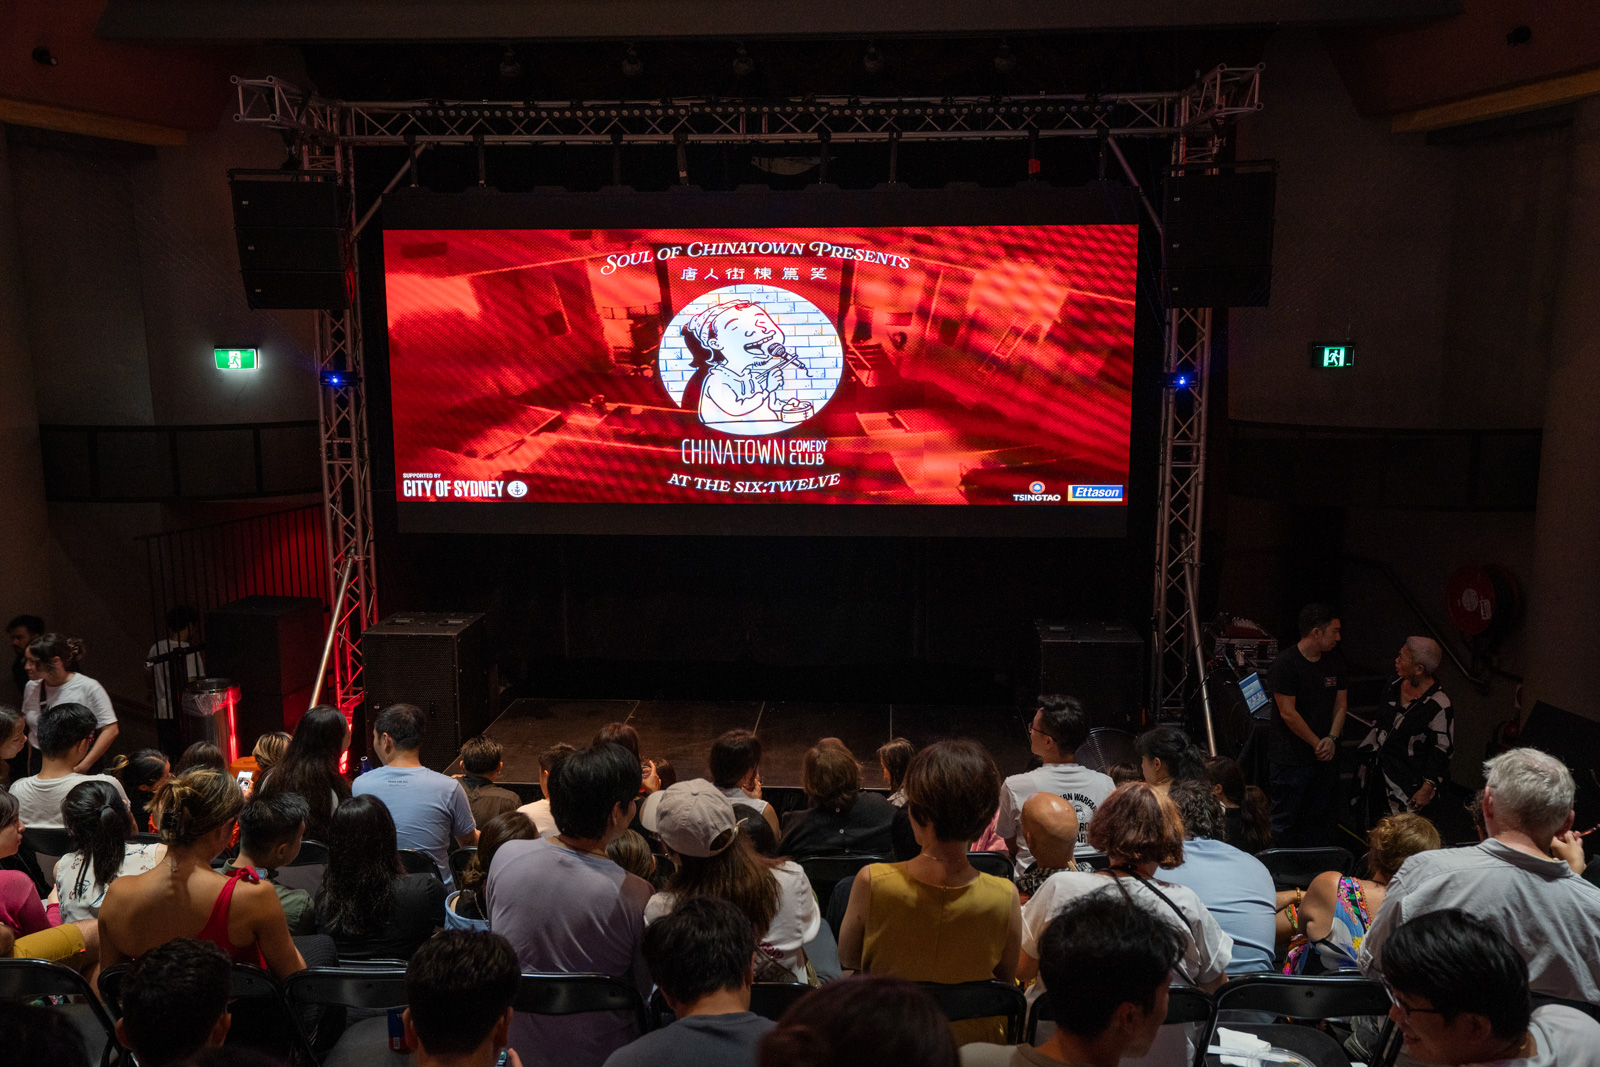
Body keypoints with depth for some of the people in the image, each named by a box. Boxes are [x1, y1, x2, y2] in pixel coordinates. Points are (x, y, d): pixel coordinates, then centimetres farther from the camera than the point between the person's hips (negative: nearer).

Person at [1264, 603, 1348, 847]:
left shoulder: (1334, 662, 9)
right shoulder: (1286, 663, -13)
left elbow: (1341, 703, 12)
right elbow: (1287, 712, -15)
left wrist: (1332, 739, -4)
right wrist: (1317, 743, -11)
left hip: (1325, 755, 7)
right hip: (1291, 760, -6)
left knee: (1320, 819, 11)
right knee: (1284, 822, -1)